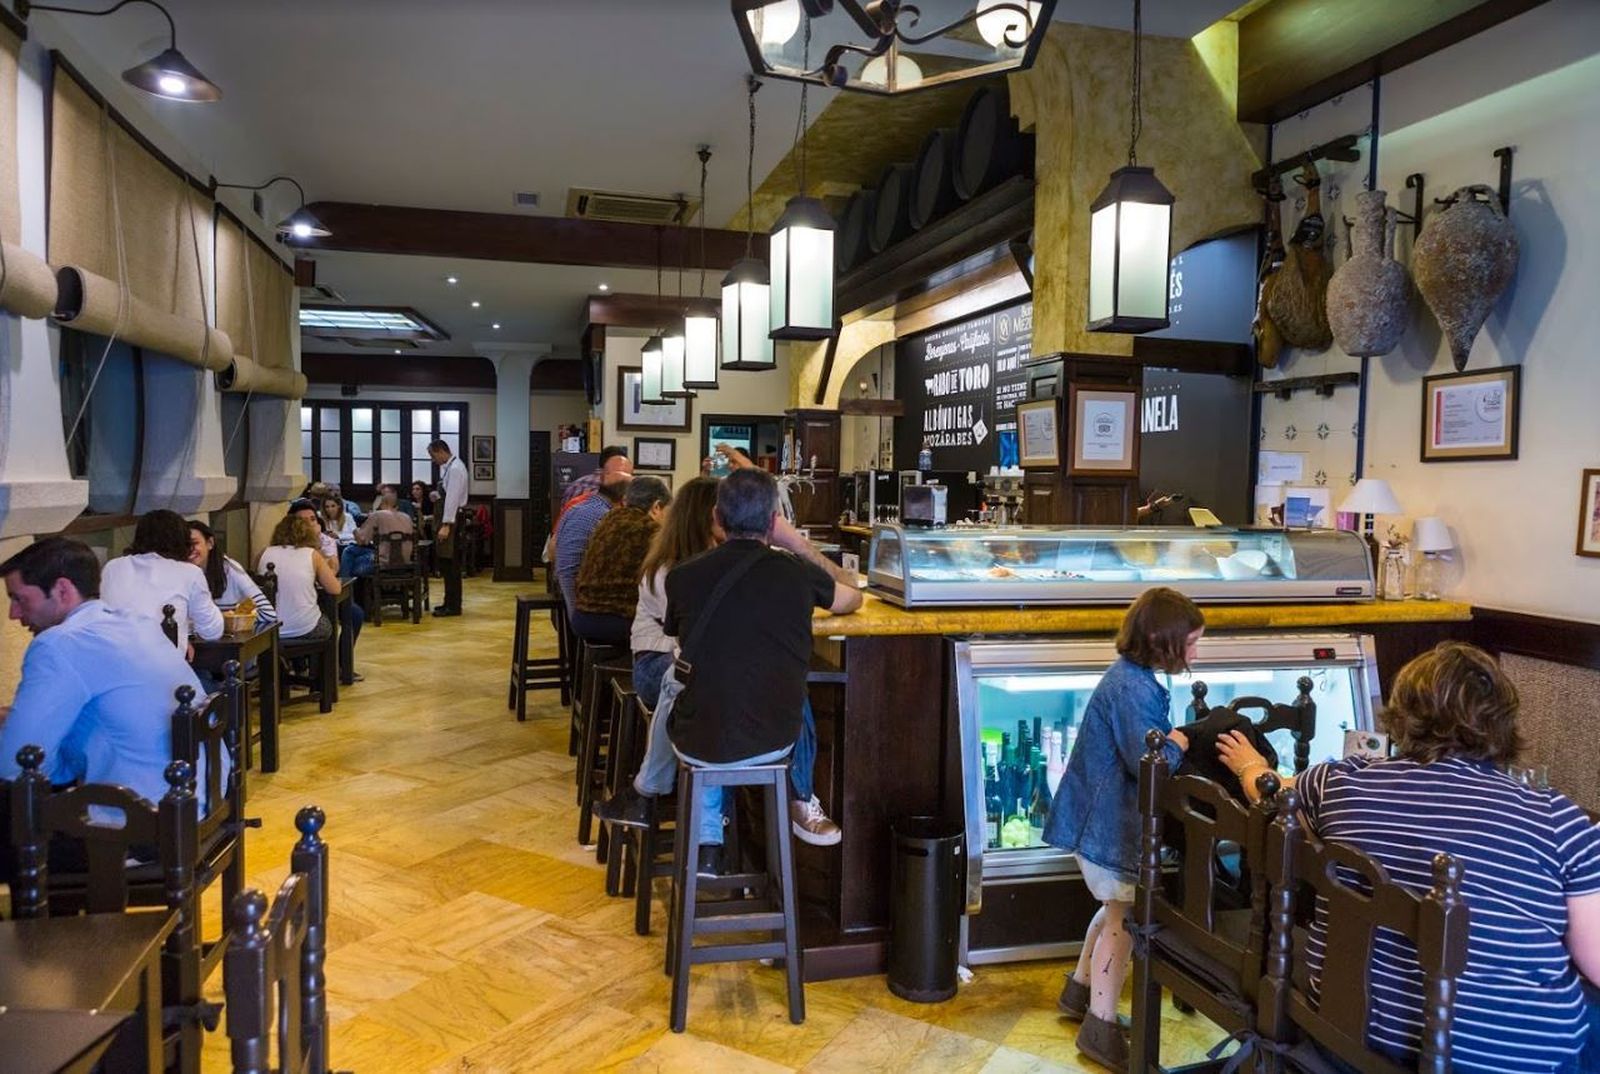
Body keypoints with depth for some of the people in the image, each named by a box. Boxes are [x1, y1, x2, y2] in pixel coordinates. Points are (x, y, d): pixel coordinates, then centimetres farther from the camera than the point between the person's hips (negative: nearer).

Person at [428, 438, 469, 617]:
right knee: (447, 563, 14)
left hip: (453, 520, -10)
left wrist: (446, 525, -23)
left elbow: (452, 498, -21)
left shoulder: (455, 468, -16)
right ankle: (451, 602, 22)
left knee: (450, 564, -5)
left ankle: (453, 606, 0)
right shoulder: (448, 467, 13)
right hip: (450, 519, 10)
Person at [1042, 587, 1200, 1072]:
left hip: (1105, 815, 10)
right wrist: (1178, 744, -9)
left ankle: (1081, 990, 37)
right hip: (1110, 823, -10)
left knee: (1119, 907, 22)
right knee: (1125, 916, 0)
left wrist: (1170, 742, -2)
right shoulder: (1133, 689, -25)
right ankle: (1101, 1028, 12)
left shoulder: (1131, 677, 9)